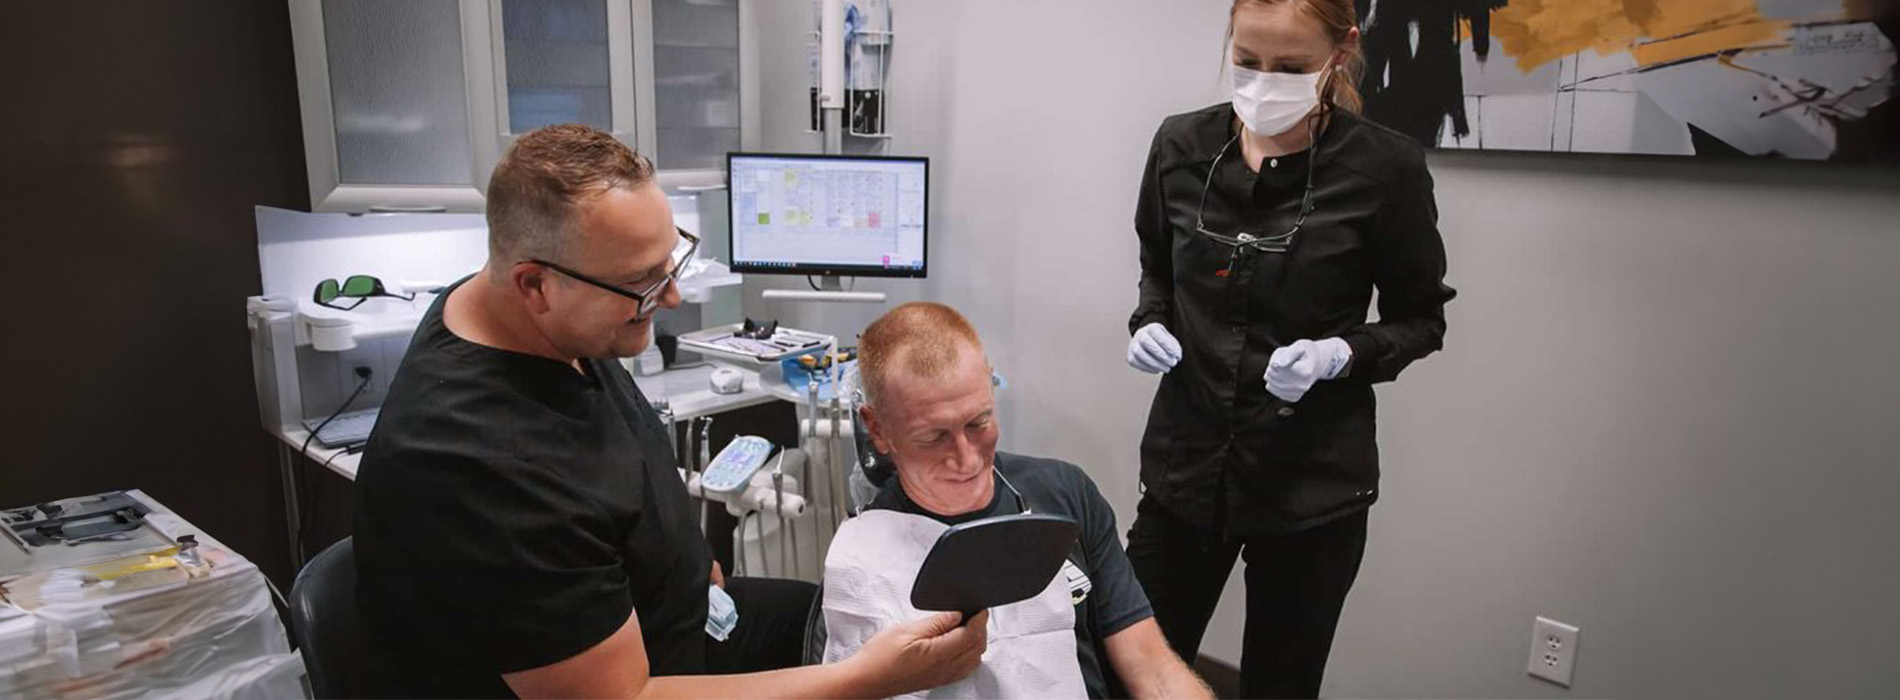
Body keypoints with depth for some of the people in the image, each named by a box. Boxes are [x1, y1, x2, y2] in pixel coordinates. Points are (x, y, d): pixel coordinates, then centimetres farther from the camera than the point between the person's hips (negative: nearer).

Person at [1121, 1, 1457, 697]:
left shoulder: (1384, 167, -11)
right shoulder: (1182, 145, -2)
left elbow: (1420, 319, 0)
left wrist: (1342, 352, -18)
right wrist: (1149, 324, -4)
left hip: (1313, 483, -2)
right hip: (1185, 464, 3)